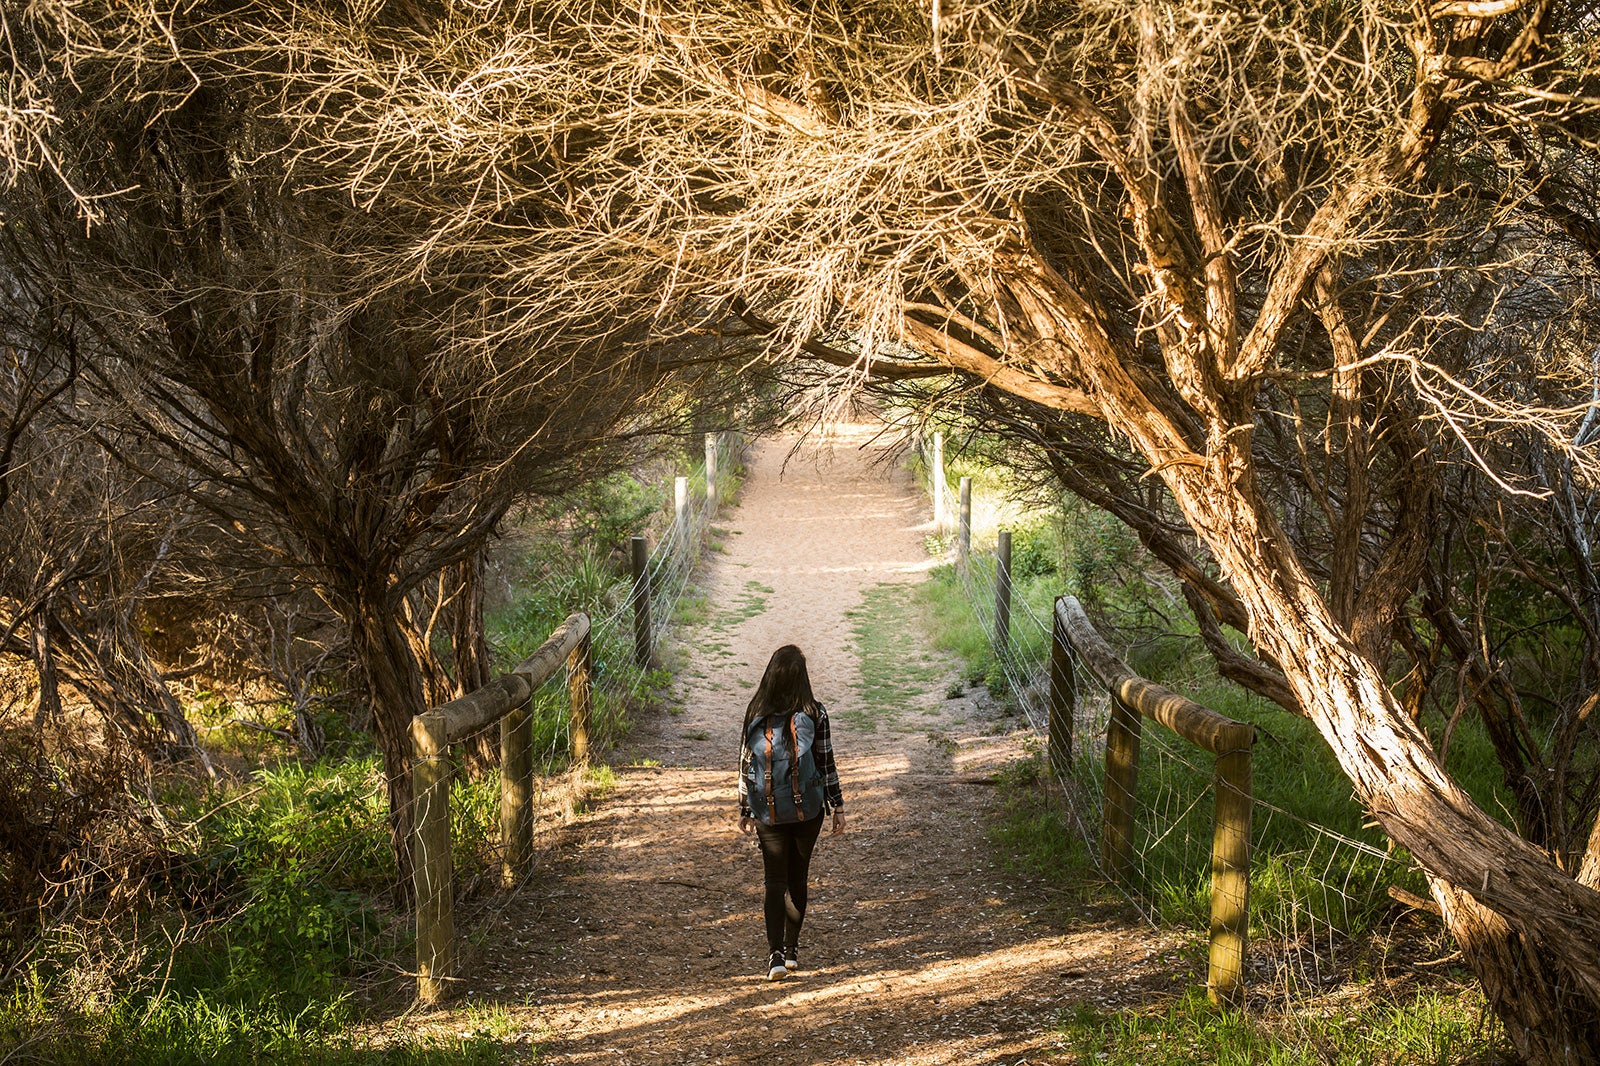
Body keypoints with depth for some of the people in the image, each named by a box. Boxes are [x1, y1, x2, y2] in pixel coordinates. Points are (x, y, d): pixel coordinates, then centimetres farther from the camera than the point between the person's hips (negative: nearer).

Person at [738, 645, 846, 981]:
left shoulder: (755, 713, -5)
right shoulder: (815, 713, -8)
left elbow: (745, 765, 0)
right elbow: (826, 763, -4)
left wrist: (744, 811, 10)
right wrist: (837, 806, 6)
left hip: (768, 811, 0)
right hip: (808, 810, 0)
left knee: (774, 880, 4)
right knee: (797, 878, 15)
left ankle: (776, 954, -9)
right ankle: (792, 950, 24)